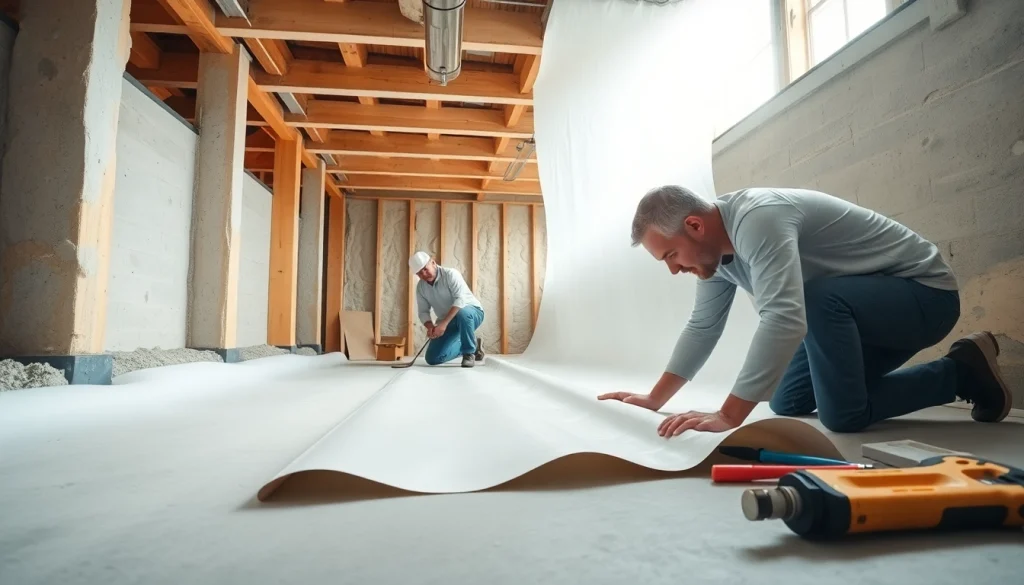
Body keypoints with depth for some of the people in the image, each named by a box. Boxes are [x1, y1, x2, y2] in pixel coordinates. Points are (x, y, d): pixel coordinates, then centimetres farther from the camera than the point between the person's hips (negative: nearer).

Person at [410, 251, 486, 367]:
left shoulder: (450, 274, -21)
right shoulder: (420, 287, -2)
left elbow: (460, 299, -33)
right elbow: (423, 312, -2)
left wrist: (443, 323, -42)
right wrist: (430, 327, -25)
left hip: (472, 312, -6)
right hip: (448, 322, 6)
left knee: (462, 313, -43)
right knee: (432, 358, -5)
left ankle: (469, 352, -20)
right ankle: (472, 345, 13)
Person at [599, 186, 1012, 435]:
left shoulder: (756, 217, -32)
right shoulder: (713, 244, -3)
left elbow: (785, 319, -44)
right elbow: (702, 328, 2)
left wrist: (728, 415, -45)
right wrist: (654, 399, -3)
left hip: (926, 291, -9)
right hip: (862, 305, 9)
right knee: (787, 405, 8)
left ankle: (961, 372, -3)